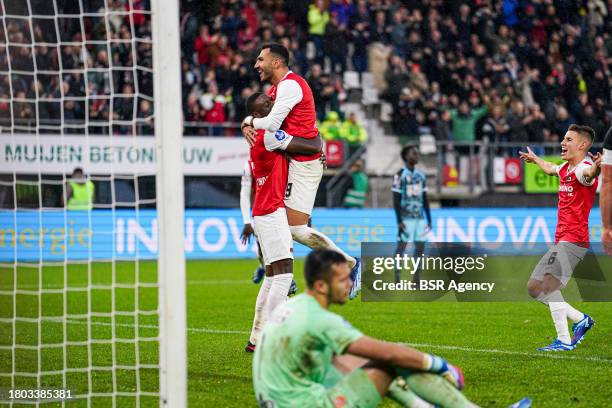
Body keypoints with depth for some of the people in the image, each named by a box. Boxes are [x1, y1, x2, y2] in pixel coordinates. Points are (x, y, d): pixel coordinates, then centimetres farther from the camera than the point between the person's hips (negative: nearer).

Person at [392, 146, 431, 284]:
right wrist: (399, 221, -14)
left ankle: (416, 278, 8)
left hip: (420, 218, 6)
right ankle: (397, 278, -1)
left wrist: (429, 219, 13)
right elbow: (396, 200, -8)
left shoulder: (420, 176, 14)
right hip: (406, 218, -6)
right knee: (401, 246, -6)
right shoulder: (400, 175, -5)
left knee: (420, 246, 2)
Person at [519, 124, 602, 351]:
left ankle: (564, 340, -23)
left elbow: (589, 173, -40)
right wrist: (534, 159, 61)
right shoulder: (565, 168, 15)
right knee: (534, 288, 11)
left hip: (573, 240, -10)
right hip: (561, 240, 10)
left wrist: (596, 168, -64)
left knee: (548, 284, -25)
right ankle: (580, 319, 16)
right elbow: (550, 169, 41)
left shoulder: (582, 169, -13)